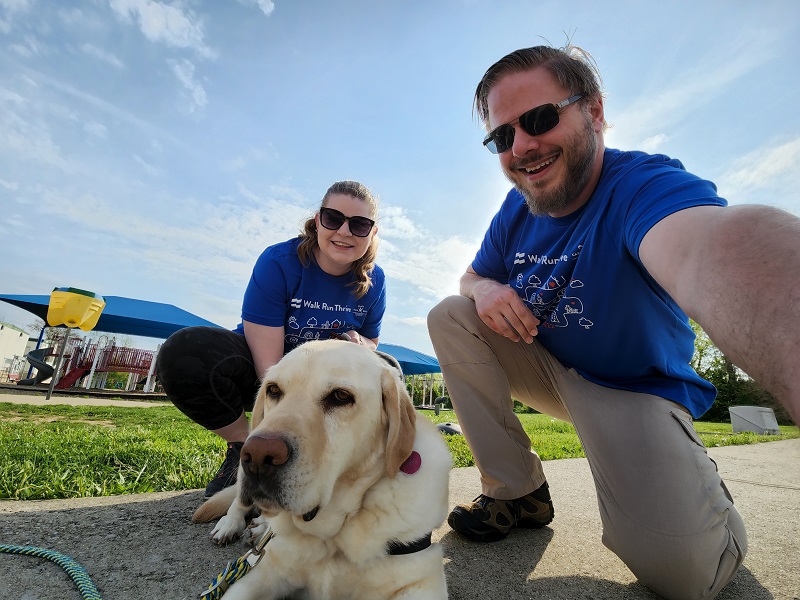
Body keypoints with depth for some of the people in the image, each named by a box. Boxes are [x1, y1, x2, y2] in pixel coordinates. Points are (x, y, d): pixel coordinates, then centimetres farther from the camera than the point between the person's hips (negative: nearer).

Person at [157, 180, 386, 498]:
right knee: (182, 352, -29)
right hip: (261, 374, -2)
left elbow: (371, 342, 4)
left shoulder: (373, 280, -10)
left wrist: (358, 343, -22)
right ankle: (244, 447, -7)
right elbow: (269, 362, -26)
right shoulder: (278, 261, -22)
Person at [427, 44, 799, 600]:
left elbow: (713, 245, -49)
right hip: (547, 364, 6)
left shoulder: (645, 184, -25)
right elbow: (472, 276, 6)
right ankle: (517, 492, -3)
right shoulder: (516, 211, -4)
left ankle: (700, 486, 18)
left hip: (633, 385, -5)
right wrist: (484, 289, -21)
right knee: (449, 316, -12)